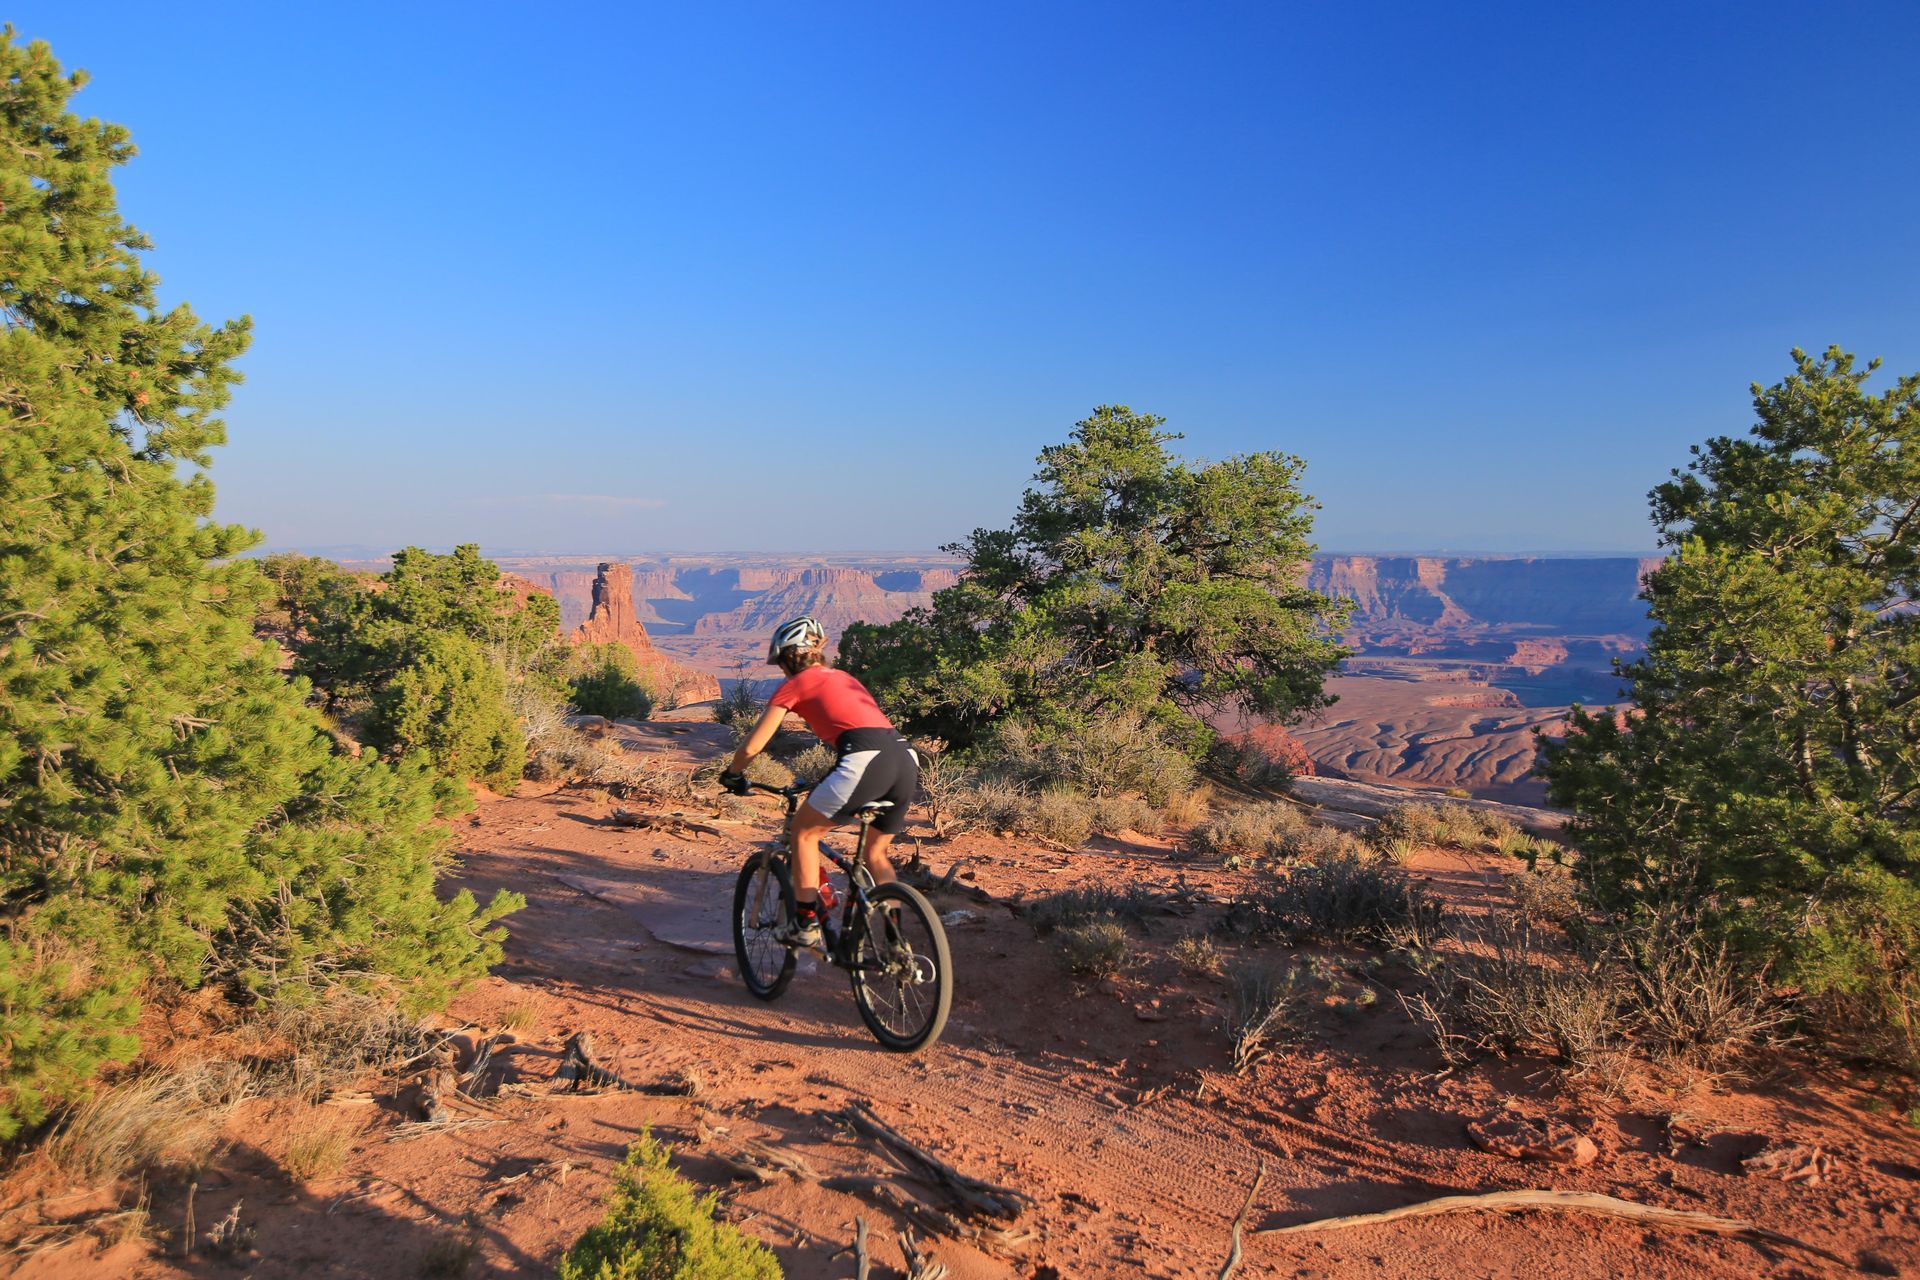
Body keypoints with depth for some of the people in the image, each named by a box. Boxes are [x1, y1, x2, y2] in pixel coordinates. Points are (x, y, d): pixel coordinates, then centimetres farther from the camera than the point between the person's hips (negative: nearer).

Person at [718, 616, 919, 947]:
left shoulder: (795, 684, 13)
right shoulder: (844, 677, 32)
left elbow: (752, 746, 12)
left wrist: (733, 774, 32)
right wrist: (822, 784, 52)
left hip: (865, 760, -7)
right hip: (907, 761, 7)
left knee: (803, 832, 15)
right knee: (877, 854, 23)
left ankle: (806, 925, 16)